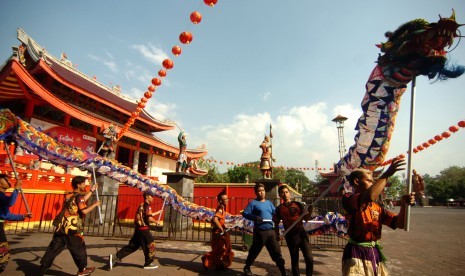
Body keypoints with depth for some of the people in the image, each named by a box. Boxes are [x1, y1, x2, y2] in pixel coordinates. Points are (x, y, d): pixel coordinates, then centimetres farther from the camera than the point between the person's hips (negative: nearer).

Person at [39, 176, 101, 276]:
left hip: (61, 228, 8)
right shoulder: (78, 196, -13)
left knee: (53, 249, 12)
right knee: (79, 249, 8)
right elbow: (84, 211, -22)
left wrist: (91, 191, 29)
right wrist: (95, 204, -8)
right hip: (72, 229, -7)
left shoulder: (69, 196, 13)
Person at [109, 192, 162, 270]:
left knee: (132, 245, 13)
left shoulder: (142, 205, 16)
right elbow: (149, 218, -24)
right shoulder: (147, 206, -15)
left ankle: (115, 257, 8)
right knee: (150, 244, 5)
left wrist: (159, 212, 34)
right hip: (143, 229, -9)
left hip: (138, 228, 9)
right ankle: (149, 263, 17)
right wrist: (156, 221, -4)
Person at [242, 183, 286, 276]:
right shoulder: (253, 203, -3)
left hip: (271, 230, 5)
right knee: (254, 251, 10)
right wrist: (255, 217, -27)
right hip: (260, 231, -4)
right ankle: (247, 268, 31)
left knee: (276, 251, 8)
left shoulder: (269, 203, 15)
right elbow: (245, 213, -13)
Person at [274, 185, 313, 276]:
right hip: (290, 236, 0)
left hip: (301, 233, 0)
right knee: (294, 260, 11)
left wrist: (310, 211, -18)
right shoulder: (279, 208, 3)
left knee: (309, 258, -5)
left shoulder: (298, 204, 2)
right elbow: (276, 223, 9)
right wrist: (278, 235, 1)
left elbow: (306, 218, 0)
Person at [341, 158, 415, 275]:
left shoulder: (376, 207, 13)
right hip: (357, 253, -7)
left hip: (375, 253, 7)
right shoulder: (348, 198, -14)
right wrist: (386, 174, -28)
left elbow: (399, 223, 8)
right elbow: (369, 196, -34)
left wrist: (403, 204, -9)